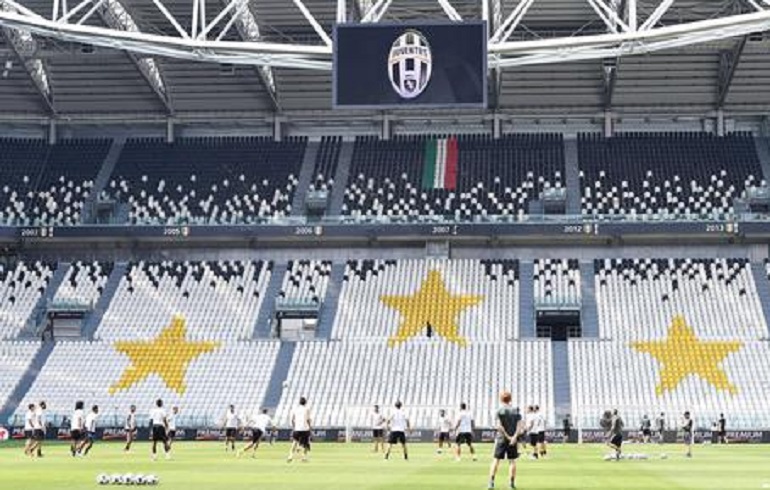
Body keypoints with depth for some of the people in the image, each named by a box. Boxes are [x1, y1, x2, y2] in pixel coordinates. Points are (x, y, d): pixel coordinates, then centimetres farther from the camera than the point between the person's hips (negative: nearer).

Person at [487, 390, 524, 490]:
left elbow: (499, 426, -13)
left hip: (501, 438, -2)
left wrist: (508, 436, -11)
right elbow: (520, 425, -6)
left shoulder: (500, 410, -3)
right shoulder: (516, 411, 5)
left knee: (496, 460, 1)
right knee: (512, 461, 8)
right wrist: (514, 437, -16)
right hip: (513, 440, 2)